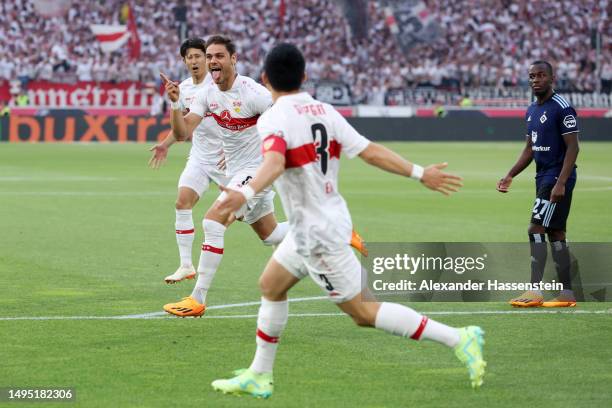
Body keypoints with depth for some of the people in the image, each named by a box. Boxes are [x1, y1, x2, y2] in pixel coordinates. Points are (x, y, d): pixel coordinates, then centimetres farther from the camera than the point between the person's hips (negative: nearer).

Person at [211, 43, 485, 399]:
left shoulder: (272, 120, -18)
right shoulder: (324, 112, 3)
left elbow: (275, 164, -37)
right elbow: (370, 151, -1)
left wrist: (246, 193, -53)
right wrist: (420, 173, 4)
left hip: (317, 233, -9)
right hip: (330, 219, 9)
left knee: (364, 312, -3)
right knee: (271, 286, 20)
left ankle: (458, 339, -7)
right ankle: (259, 376, 27)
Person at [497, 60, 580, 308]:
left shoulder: (562, 108, -13)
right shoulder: (532, 111, 14)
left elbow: (572, 147, -17)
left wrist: (560, 183, -23)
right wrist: (510, 176, 13)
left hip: (558, 178, -9)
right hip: (543, 178, 9)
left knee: (536, 229, -13)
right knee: (555, 234, 9)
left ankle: (535, 292, -13)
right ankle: (567, 293, 12)